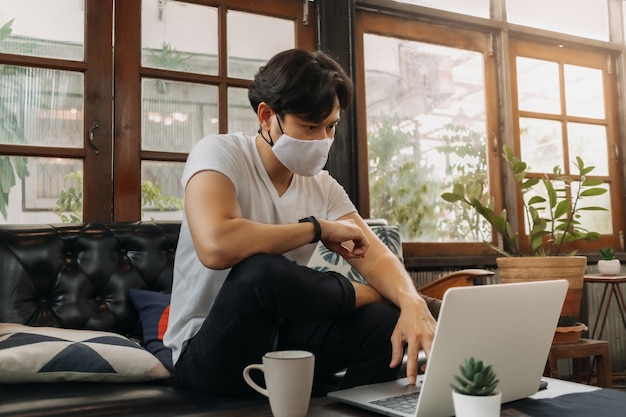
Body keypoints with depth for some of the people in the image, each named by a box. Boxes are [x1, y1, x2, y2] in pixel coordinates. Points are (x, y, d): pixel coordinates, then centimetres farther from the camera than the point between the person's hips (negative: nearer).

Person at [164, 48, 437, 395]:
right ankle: (365, 295, -9)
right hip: (211, 353, -4)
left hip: (282, 337, 5)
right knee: (259, 271, -35)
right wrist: (318, 228, -22)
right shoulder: (219, 154, -14)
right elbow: (216, 246, -34)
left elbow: (376, 257, -6)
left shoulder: (322, 186, 3)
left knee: (387, 322, -21)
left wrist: (413, 303, -29)